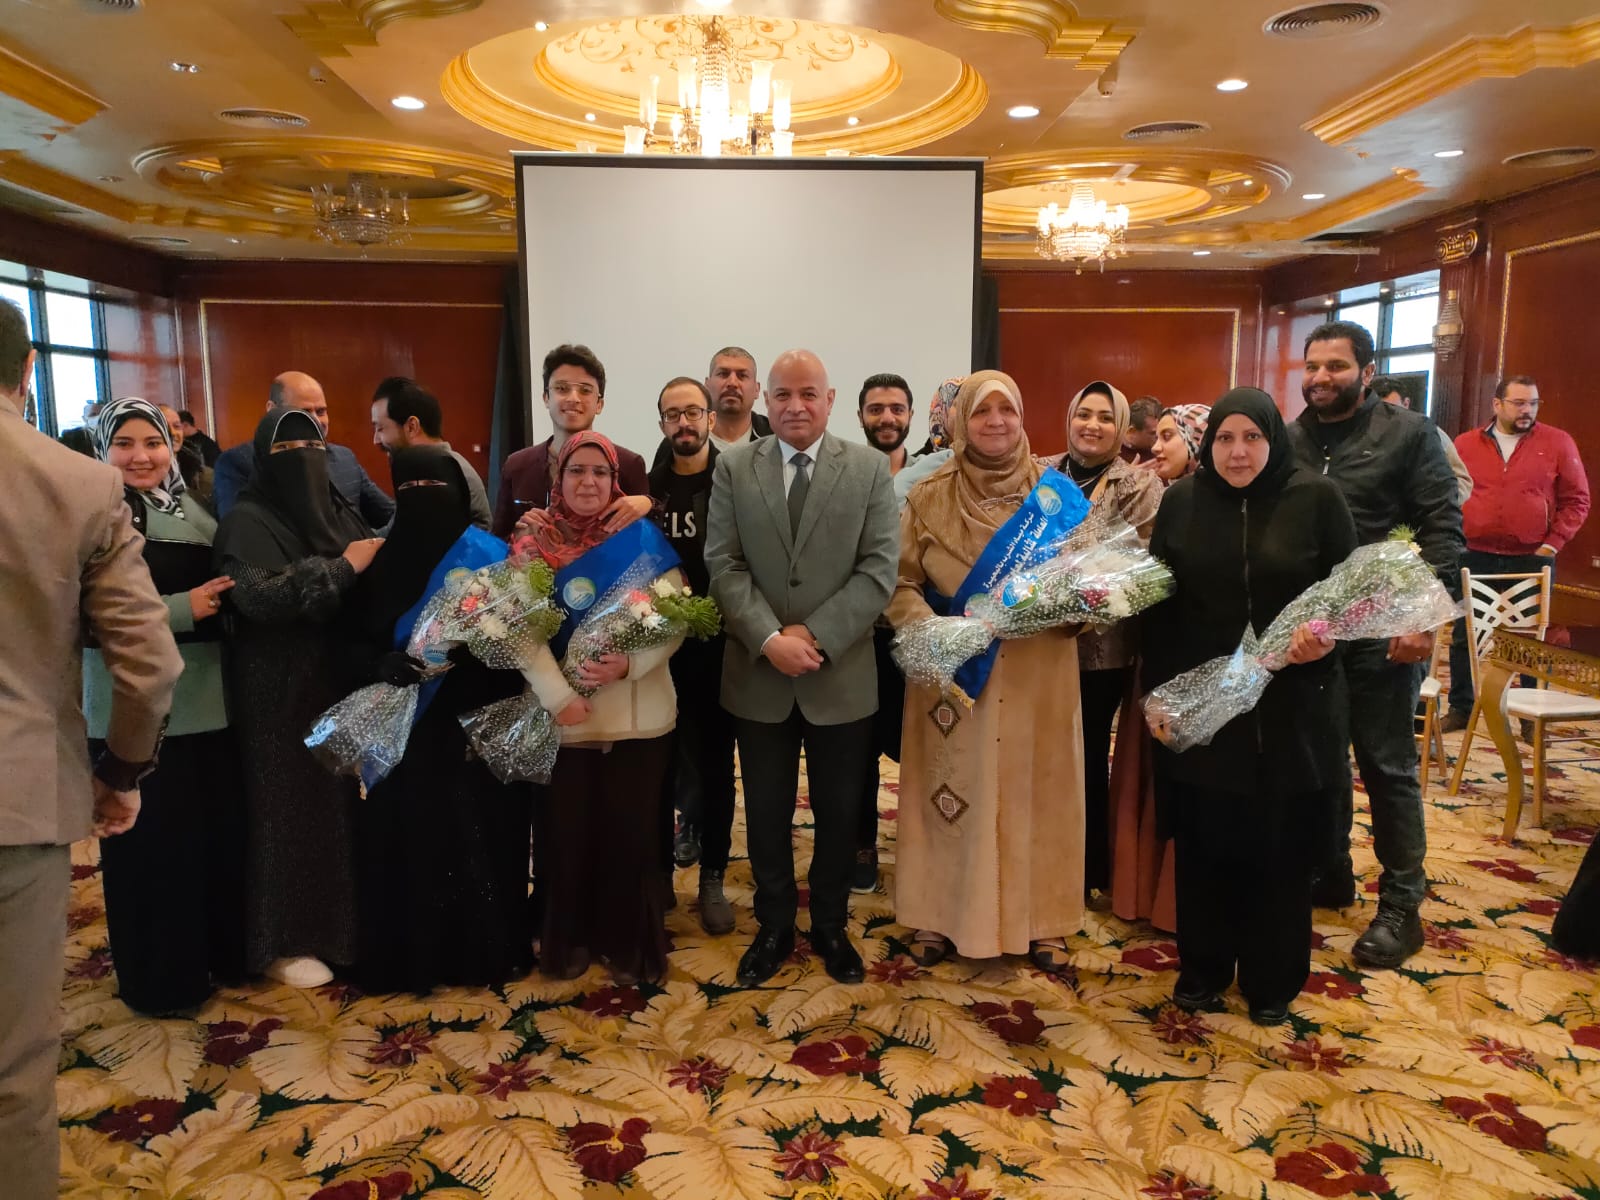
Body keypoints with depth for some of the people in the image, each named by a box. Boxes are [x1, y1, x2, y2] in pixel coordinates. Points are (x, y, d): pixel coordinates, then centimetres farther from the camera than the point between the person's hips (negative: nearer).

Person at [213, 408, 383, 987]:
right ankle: (281, 942, 16)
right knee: (288, 808, 2)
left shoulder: (340, 513, 11)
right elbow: (257, 596, -23)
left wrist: (374, 565, -7)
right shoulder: (247, 520, -8)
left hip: (338, 681, 6)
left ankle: (337, 926, 26)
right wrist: (340, 567, -22)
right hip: (277, 692, -6)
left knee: (338, 801, 11)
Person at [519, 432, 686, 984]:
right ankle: (569, 941, 29)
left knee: (630, 832, 7)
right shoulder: (534, 543, 2)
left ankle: (628, 945, 25)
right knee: (565, 832, 9)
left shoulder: (643, 537, 1)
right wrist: (557, 695, -17)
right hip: (561, 717, 0)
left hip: (637, 715, 0)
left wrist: (629, 664, -19)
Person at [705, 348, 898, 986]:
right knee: (766, 813, 12)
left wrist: (817, 637, -16)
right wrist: (770, 639, -17)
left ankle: (830, 927, 32)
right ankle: (774, 927, 31)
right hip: (758, 673, 1)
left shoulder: (870, 468, -1)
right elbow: (723, 565, -4)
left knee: (839, 812, 13)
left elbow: (879, 567, -7)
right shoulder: (733, 468, 2)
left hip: (842, 674, 0)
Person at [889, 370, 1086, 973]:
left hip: (1038, 674, 1)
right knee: (951, 793, 7)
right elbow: (899, 581, 0)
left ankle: (1039, 920, 24)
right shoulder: (928, 497, -1)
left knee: (1037, 790, 9)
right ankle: (940, 916, 23)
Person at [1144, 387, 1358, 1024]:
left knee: (1281, 848, 8)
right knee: (1202, 844, 9)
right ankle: (1202, 969, 28)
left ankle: (1272, 981, 26)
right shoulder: (1181, 501, 2)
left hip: (1291, 707, -1)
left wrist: (1329, 632, -20)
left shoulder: (1317, 497, -3)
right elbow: (1159, 599, 3)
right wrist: (1158, 688, 0)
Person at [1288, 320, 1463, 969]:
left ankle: (1401, 906, 17)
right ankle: (1330, 874, 32)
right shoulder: (1288, 442, 7)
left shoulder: (1408, 434, -3)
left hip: (1380, 632, -4)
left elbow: (1442, 527, -7)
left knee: (1388, 767, 4)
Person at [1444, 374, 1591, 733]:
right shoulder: (1466, 444, 4)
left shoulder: (1558, 443, 1)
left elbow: (1576, 500, 2)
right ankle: (1460, 708, 20)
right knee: (1464, 636, 7)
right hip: (1475, 557, 1)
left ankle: (1534, 717, 17)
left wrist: (1553, 543, -6)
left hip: (1531, 559, -1)